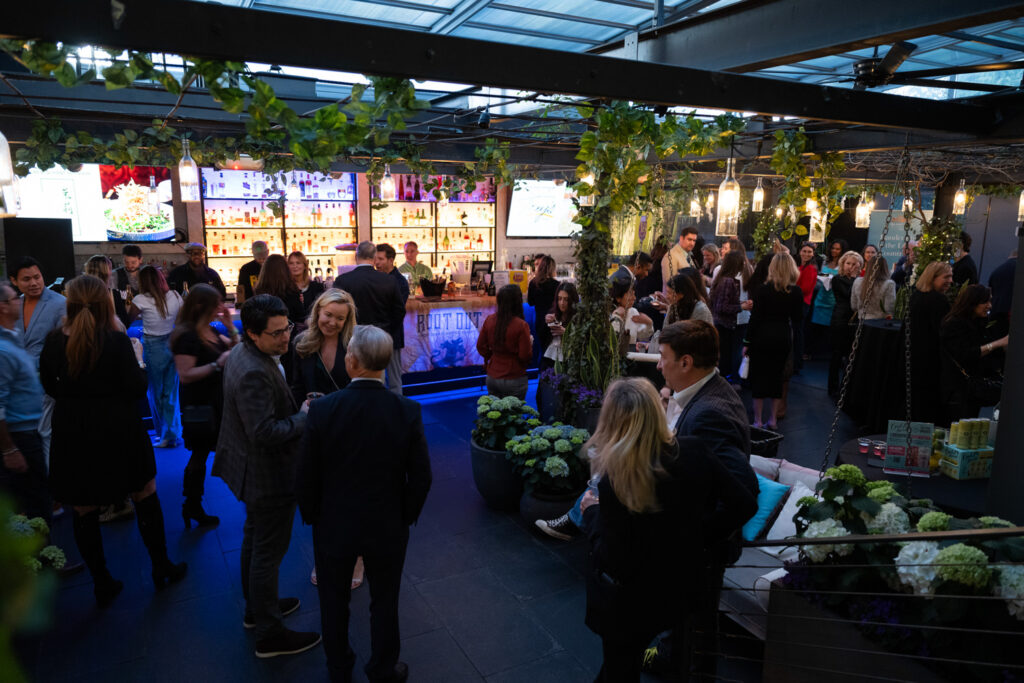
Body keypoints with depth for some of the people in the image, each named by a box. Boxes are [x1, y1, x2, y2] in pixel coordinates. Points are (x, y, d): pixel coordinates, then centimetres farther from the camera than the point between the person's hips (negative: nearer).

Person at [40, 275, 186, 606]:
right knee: (145, 495, 16)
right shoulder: (115, 341, -17)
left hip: (72, 435, 3)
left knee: (84, 510, 15)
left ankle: (102, 584, 25)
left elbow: (49, 385, 7)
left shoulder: (54, 341, -5)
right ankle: (161, 567, 26)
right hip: (117, 431, -3)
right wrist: (137, 360, 1)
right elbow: (137, 388, -14)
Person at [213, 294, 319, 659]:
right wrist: (305, 417, -20)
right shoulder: (255, 373, -31)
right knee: (269, 552, 4)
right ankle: (269, 635, 20)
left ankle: (256, 608, 45)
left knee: (254, 539, 25)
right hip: (269, 476, -11)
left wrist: (295, 407, 2)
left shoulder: (240, 353, 1)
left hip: (253, 471, 11)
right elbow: (265, 432, -32)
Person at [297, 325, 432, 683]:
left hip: (334, 528, 0)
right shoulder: (407, 411, -18)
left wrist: (312, 517, 6)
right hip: (388, 529, 0)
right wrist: (406, 517, 6)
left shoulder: (322, 409, -21)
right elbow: (420, 477, -11)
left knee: (334, 602, 24)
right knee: (384, 603, 21)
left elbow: (306, 478, -12)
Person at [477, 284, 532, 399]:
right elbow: (526, 356, -15)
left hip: (492, 378, 5)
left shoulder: (489, 320, -5)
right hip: (514, 380, -5)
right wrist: (530, 342, 2)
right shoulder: (521, 325, -19)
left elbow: (481, 346, 5)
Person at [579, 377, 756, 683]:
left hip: (632, 603, -5)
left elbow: (615, 563, -24)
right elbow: (744, 504, -9)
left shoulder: (614, 480, -32)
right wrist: (699, 535, 2)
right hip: (684, 588, 5)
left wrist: (591, 513, -10)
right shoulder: (694, 451, -19)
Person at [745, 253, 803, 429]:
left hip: (763, 337, -3)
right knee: (777, 376, 13)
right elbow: (797, 319, 4)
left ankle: (758, 420, 7)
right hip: (784, 338, 3)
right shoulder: (796, 292, -1)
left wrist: (748, 342, -4)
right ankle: (772, 419, 17)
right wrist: (791, 338, 18)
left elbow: (755, 317, -10)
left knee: (759, 376, 5)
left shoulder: (763, 289, -11)